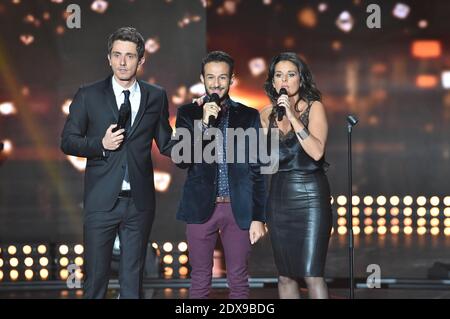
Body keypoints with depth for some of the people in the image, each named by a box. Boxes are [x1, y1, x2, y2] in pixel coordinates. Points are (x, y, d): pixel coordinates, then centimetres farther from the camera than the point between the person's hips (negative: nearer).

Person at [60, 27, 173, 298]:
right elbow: (68, 141, 3)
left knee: (133, 277, 11)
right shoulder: (88, 96, 1)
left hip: (139, 202, 1)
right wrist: (101, 144, -14)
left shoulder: (156, 97, 5)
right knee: (96, 275, 5)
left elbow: (165, 143, 9)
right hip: (101, 201, -1)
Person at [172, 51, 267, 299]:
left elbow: (257, 171, 6)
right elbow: (180, 160, -6)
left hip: (238, 209, 0)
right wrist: (204, 123, -16)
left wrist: (259, 217, 1)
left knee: (238, 280, 5)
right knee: (200, 280, 6)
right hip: (201, 208, 0)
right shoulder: (188, 113, 5)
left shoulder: (249, 116, 6)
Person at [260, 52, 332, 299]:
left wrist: (292, 116, -19)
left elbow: (317, 151, -17)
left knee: (312, 274, -11)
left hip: (310, 197, -4)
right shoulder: (267, 114, 8)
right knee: (285, 276, 7)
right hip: (279, 197, 4)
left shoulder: (314, 107, -3)